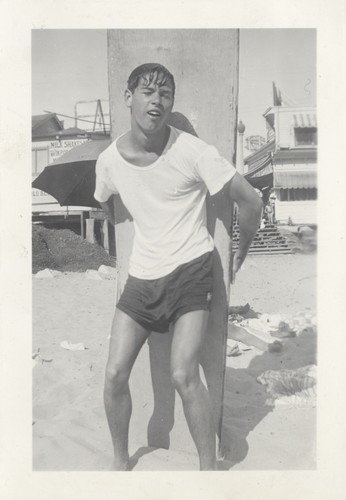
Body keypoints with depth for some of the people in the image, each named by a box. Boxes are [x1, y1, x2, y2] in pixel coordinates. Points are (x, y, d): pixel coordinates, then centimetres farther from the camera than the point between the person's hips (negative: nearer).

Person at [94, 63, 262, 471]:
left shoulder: (192, 152, -15)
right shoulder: (109, 160, -2)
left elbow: (250, 202, -8)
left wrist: (238, 257, 2)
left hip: (191, 270, -4)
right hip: (141, 276, 4)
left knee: (183, 376, -14)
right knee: (115, 375, 1)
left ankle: (209, 467, 10)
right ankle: (120, 461, 27)